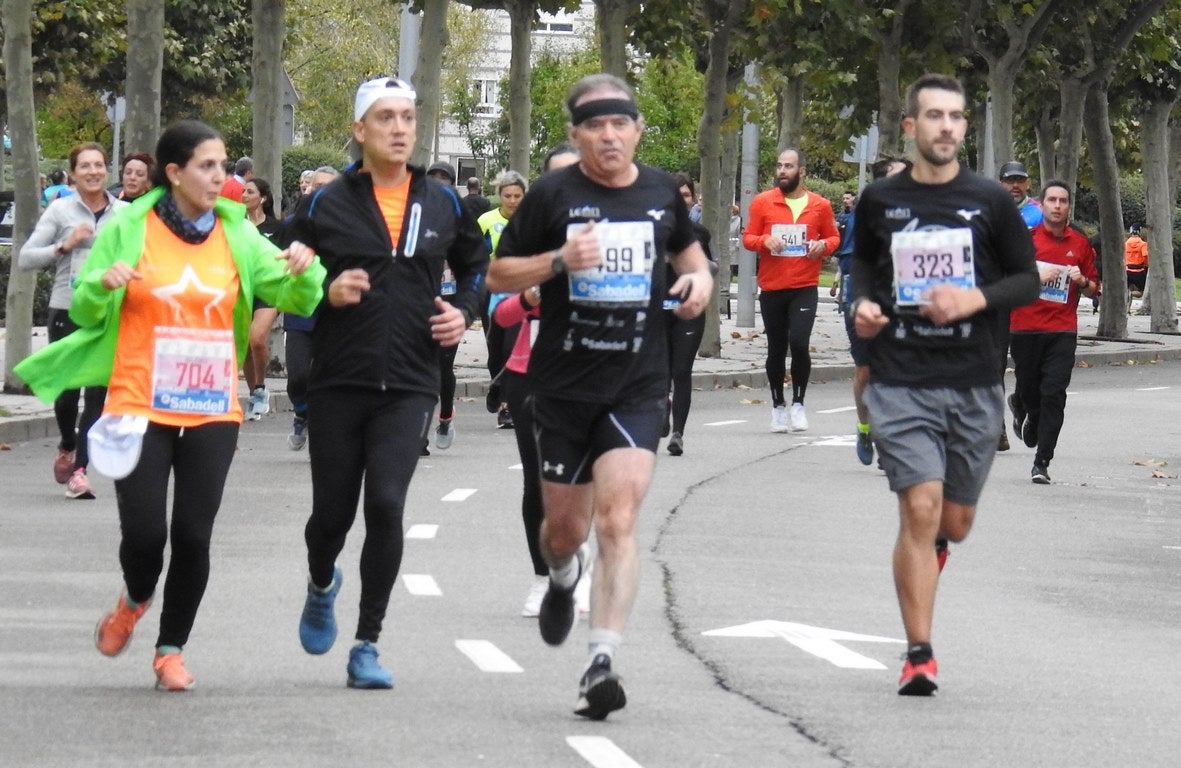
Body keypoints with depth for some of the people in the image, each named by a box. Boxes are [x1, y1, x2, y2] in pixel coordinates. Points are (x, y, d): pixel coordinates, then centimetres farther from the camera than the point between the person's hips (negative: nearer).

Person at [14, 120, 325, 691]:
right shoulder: (129, 229, -1)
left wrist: (305, 269, -17)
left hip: (212, 412, 2)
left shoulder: (237, 236, 6)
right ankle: (134, 601, 27)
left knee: (193, 536, -1)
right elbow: (85, 313, 5)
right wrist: (103, 284, -17)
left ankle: (172, 648, 17)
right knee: (144, 531, -8)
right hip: (140, 408, -2)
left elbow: (297, 299, 5)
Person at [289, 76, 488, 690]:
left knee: (386, 503, -15)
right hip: (339, 383, 0)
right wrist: (328, 294, -14)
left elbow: (475, 263, 24)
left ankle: (367, 645, -4)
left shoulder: (442, 204, 7)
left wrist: (463, 312, 7)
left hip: (410, 386, 0)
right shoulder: (327, 206, -1)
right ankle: (322, 586, 43)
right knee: (333, 511, 6)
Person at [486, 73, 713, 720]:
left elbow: (684, 245, 27)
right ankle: (563, 576, 49)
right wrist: (559, 260, -17)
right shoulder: (553, 194, -4)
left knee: (618, 519, -16)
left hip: (638, 387, 0)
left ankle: (602, 662, -20)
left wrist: (699, 275, 5)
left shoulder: (661, 192, 5)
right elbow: (498, 275, 0)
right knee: (566, 526, 12)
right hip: (562, 385, 0)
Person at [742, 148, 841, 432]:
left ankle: (798, 403, -1)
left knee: (799, 342, -16)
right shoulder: (762, 202, 3)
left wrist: (824, 245, -7)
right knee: (776, 349, 8)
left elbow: (833, 237, 15)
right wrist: (765, 241, -16)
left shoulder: (820, 205, 4)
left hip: (804, 288, -1)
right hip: (771, 288, 1)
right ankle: (778, 406, 22)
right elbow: (748, 238, 5)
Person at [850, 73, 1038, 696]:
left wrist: (976, 299, -11)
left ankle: (930, 547, 50)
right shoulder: (880, 200, 4)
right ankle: (918, 655, -8)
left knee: (954, 521, 10)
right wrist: (863, 304, 0)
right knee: (920, 508, -14)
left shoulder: (989, 202, 2)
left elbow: (1027, 280, 7)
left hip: (974, 383, 1)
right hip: (901, 381, -1)